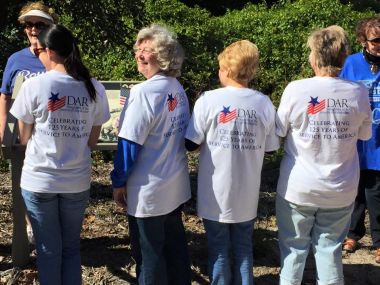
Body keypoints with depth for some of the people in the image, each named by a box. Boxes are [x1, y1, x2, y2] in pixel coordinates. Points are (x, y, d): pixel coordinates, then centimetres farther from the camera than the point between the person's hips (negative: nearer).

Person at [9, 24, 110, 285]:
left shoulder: (34, 86, -11)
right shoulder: (94, 88, -4)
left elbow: (24, 138, 0)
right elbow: (93, 139, 3)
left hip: (39, 180, -2)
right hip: (77, 180, 2)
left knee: (49, 249, 13)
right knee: (72, 246, 18)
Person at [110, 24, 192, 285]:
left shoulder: (144, 91, -20)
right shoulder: (178, 89, 3)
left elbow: (130, 142, -18)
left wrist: (119, 181, -9)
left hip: (148, 190, -8)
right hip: (176, 184, 8)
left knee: (148, 253, 9)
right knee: (175, 245, 21)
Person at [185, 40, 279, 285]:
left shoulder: (208, 100, -14)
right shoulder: (264, 103, -6)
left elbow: (191, 144, -9)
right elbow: (269, 148, 2)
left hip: (215, 194, -2)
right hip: (247, 194, 3)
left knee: (219, 251, 13)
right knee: (243, 250, 19)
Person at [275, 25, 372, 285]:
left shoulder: (296, 89, -16)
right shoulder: (358, 93, -9)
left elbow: (279, 130, -2)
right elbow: (365, 134, 6)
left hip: (298, 187, -1)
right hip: (340, 189, 2)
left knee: (294, 248, 15)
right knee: (330, 248, 16)